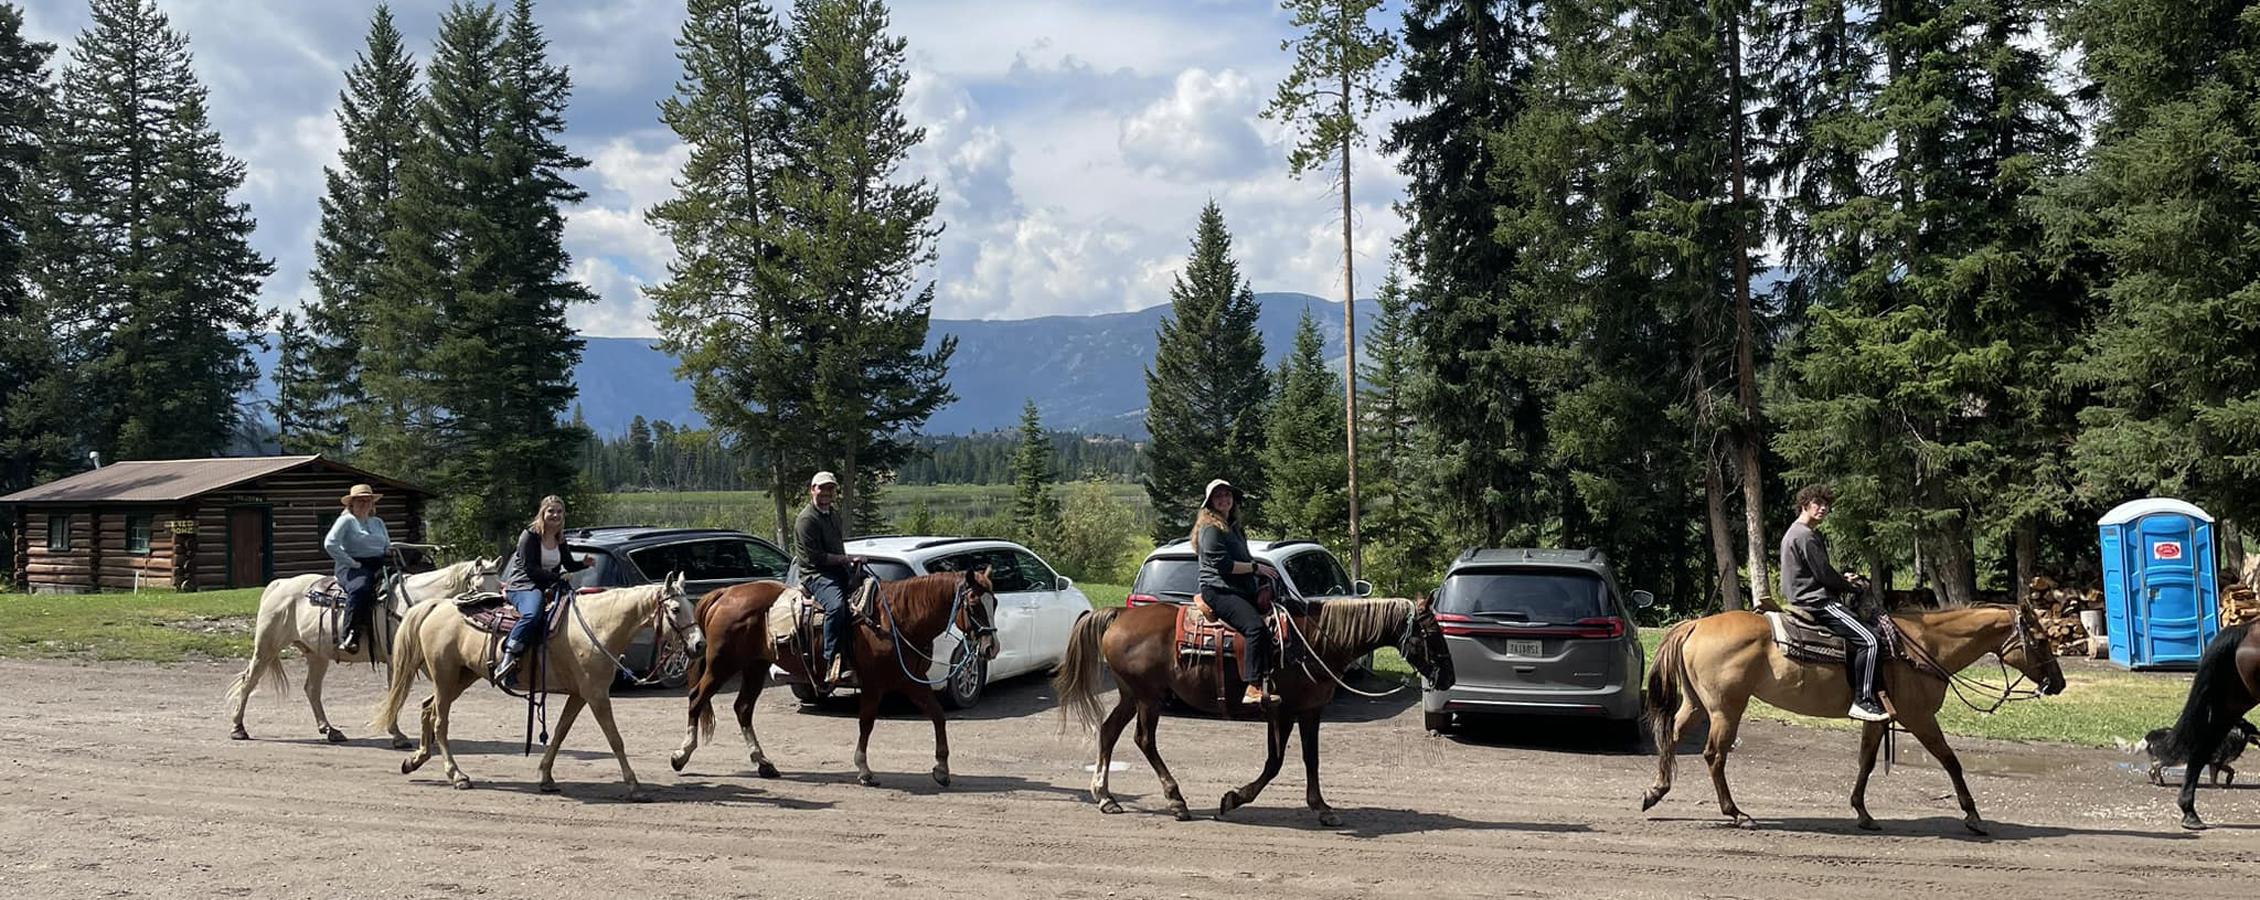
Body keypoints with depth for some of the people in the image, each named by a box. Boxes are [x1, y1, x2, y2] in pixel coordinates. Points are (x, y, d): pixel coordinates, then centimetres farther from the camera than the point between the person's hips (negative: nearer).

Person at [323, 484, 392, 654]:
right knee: (360, 588, -38)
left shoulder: (378, 522, 23)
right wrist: (352, 564, -12)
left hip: (379, 565, 6)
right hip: (352, 566, -6)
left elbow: (388, 546, 27)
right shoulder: (346, 521, 3)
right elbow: (330, 544, -9)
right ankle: (348, 638, -40)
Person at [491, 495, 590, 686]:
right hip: (522, 586, -8)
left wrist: (584, 564, 0)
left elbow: (569, 564, 22)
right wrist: (557, 578, -21)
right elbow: (529, 568, -14)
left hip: (547, 588, 8)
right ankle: (508, 659, -41)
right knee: (532, 613, -37)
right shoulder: (530, 536, -7)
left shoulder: (560, 540, 15)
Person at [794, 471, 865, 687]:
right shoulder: (807, 519, -11)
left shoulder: (834, 515, 18)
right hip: (815, 574, -9)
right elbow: (815, 557, -17)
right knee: (836, 605, -36)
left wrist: (850, 562, 11)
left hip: (839, 571, 9)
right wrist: (847, 559, -15)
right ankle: (832, 663, -37)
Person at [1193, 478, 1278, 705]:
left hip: (1241, 591, 10)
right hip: (1218, 591, -10)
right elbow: (1223, 564, -16)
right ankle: (1254, 689, -37)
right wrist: (1256, 567, -10)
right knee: (1255, 627, -29)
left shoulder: (1233, 527, 24)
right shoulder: (1211, 529, -6)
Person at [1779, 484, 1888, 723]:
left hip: (1803, 599, 11)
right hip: (1817, 602, -11)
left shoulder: (1794, 533, 19)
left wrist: (1843, 578, 15)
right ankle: (1863, 700, -22)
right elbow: (1825, 575, -16)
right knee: (1868, 640, -19)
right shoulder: (1806, 536, -15)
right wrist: (1855, 585, 0)